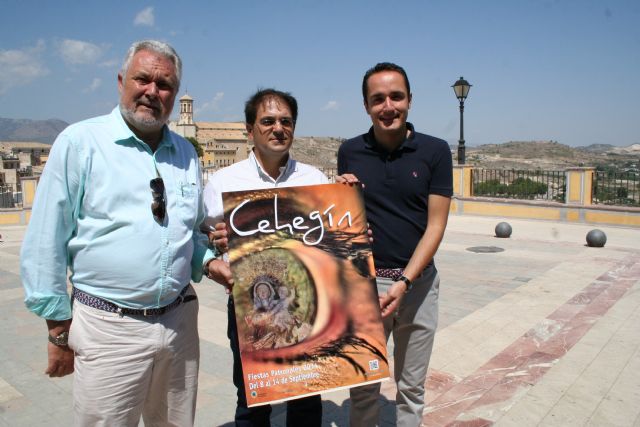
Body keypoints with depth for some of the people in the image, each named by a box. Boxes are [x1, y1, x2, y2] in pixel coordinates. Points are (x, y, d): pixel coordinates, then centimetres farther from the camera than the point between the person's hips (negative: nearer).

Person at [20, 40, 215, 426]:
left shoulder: (186, 153, 9)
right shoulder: (79, 142, -6)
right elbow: (47, 242, -5)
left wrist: (210, 262, -1)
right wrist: (59, 328, -4)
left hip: (180, 320, 5)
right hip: (108, 326, -4)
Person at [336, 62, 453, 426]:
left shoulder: (435, 151, -3)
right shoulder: (350, 152, 2)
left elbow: (436, 226, -6)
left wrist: (404, 284, -15)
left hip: (418, 282, 0)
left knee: (412, 387, 15)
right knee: (362, 386, 11)